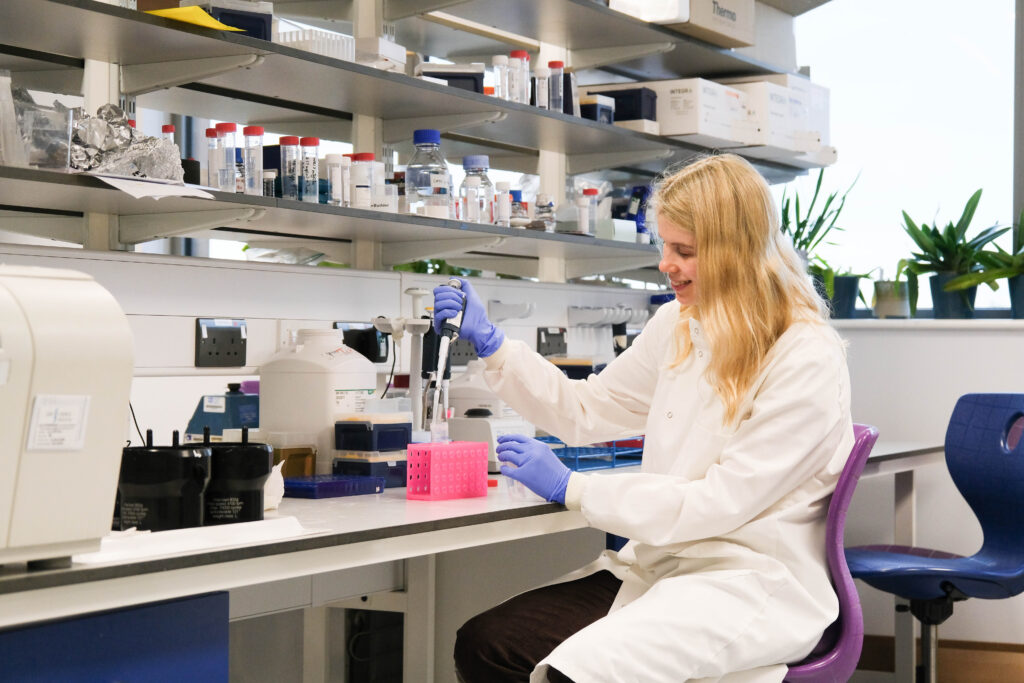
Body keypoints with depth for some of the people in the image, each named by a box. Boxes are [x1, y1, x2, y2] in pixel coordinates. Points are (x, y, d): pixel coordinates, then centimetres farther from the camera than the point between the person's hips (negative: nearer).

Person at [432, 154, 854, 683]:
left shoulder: (808, 361, -13)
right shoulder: (676, 325, 10)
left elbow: (719, 504, -16)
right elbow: (587, 411, 21)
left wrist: (570, 488, -14)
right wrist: (489, 344, 12)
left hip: (751, 584, -7)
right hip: (658, 566, 7)